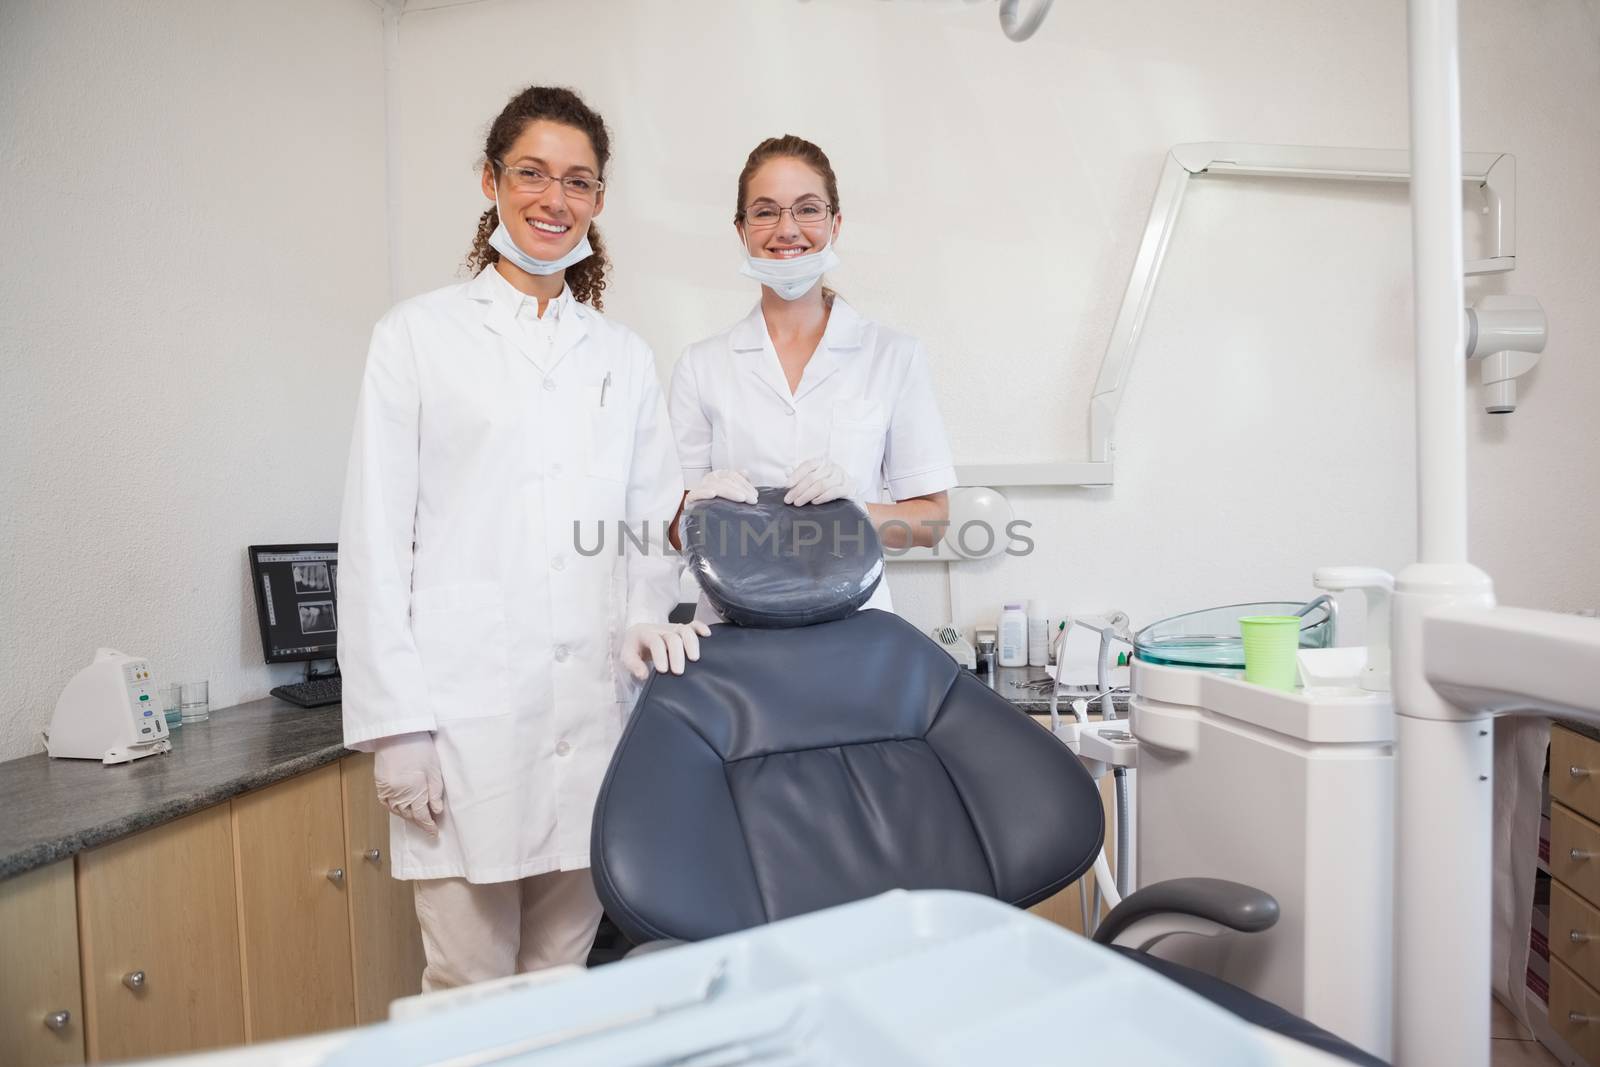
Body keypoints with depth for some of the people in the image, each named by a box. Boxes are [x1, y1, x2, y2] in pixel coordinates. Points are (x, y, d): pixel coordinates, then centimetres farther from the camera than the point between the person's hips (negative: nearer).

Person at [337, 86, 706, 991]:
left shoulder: (624, 356, 13)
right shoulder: (421, 335, 3)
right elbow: (376, 537, 0)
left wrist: (649, 618, -7)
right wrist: (396, 725, -6)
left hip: (594, 706, 3)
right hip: (466, 709, -3)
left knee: (567, 978, 14)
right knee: (469, 991, 6)